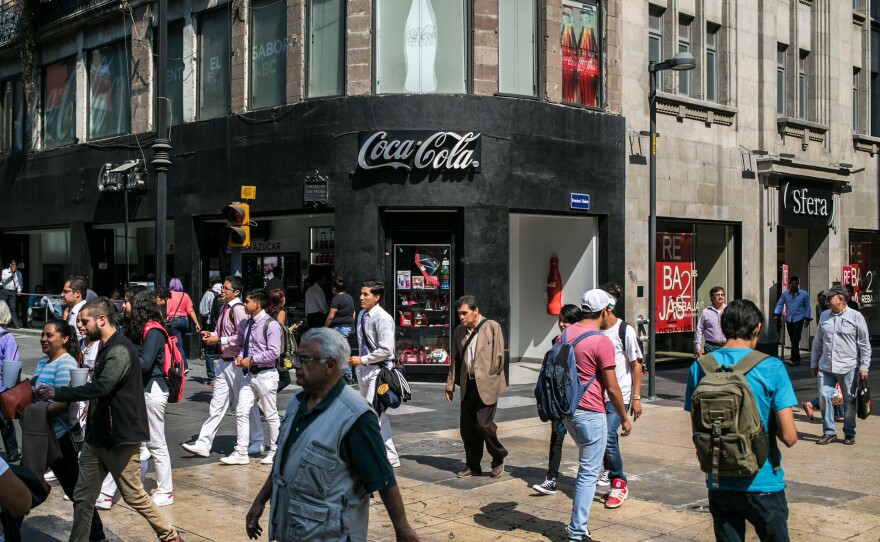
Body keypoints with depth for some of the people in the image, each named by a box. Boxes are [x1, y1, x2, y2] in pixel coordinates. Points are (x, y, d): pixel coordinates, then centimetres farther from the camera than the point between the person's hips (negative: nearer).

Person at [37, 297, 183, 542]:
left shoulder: (120, 350, -19)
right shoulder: (106, 348, 13)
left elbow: (101, 387, -30)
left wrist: (58, 393, -25)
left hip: (120, 436, -9)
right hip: (97, 435, 9)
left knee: (134, 496, 4)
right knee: (82, 498, 7)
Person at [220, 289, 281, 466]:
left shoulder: (270, 325, -14)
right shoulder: (245, 324, 8)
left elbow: (274, 352, -19)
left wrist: (251, 359, -17)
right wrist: (240, 357, 2)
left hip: (265, 375, -7)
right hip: (248, 374, 7)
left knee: (271, 415, 5)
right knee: (241, 412, 4)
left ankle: (274, 452, 19)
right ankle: (241, 453, 9)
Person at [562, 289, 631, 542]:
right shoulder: (602, 342, -15)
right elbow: (612, 388, -13)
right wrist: (624, 418, -1)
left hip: (567, 409, 8)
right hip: (591, 413, -8)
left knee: (586, 463, 24)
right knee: (589, 472, 0)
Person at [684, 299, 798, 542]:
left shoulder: (700, 367, -3)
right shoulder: (771, 367, -12)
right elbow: (789, 437, -13)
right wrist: (768, 425, 6)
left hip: (719, 484, 3)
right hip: (762, 483, -3)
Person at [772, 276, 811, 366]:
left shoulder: (804, 294, -2)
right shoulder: (785, 294, 4)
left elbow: (807, 307, 4)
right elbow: (780, 304, 2)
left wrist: (807, 318, 1)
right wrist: (776, 314, -12)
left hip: (799, 319, -4)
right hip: (789, 320, 4)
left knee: (795, 339, -13)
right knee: (792, 340, 9)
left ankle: (794, 359, -16)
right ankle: (797, 359, 18)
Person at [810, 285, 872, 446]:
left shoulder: (855, 316, -5)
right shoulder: (824, 316, 9)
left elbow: (865, 344, -4)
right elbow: (818, 341, 16)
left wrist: (864, 367, -7)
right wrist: (814, 363, 16)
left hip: (848, 367, -4)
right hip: (826, 367, 4)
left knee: (849, 401, 6)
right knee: (824, 397, -1)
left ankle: (849, 433, 20)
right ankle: (829, 432, 11)